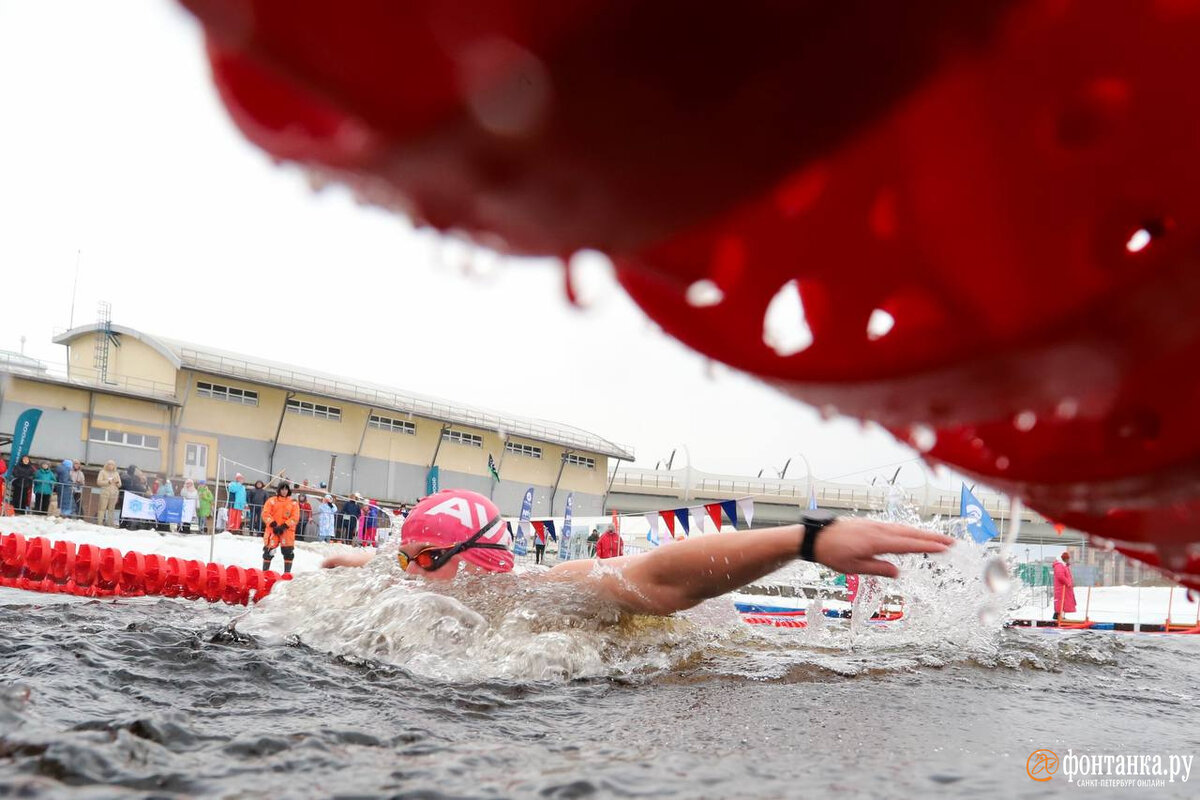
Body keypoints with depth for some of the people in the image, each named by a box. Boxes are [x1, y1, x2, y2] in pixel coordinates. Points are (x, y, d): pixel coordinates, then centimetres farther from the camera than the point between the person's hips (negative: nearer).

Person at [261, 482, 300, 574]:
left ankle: (287, 573, 1)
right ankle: (264, 572, 11)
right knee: (268, 552, -1)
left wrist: (284, 526, -12)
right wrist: (273, 525, -13)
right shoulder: (271, 501, 9)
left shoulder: (293, 503, 9)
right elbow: (265, 514, 0)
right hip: (272, 530, 0)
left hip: (287, 531, 0)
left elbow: (295, 518, 0)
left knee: (288, 552, -7)